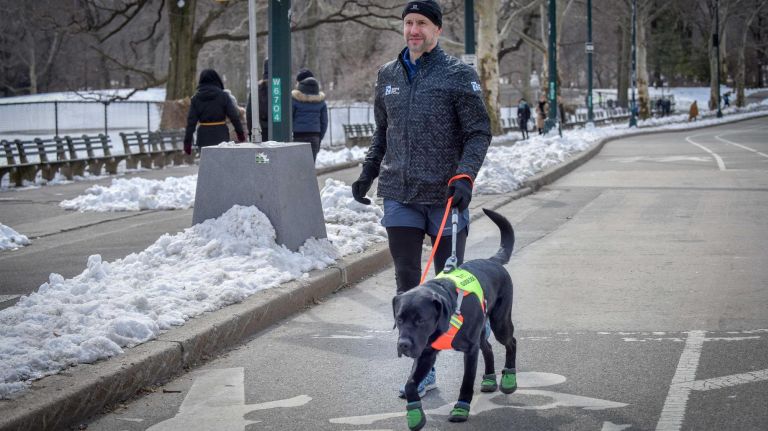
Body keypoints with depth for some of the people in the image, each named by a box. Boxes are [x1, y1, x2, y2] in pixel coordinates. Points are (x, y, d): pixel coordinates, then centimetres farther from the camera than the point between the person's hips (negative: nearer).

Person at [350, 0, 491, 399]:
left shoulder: (459, 75, -4)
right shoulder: (388, 75, 11)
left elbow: (479, 133, -6)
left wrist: (464, 176, -18)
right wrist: (367, 175, 16)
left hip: (445, 195, -4)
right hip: (399, 195, 4)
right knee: (407, 280, 0)